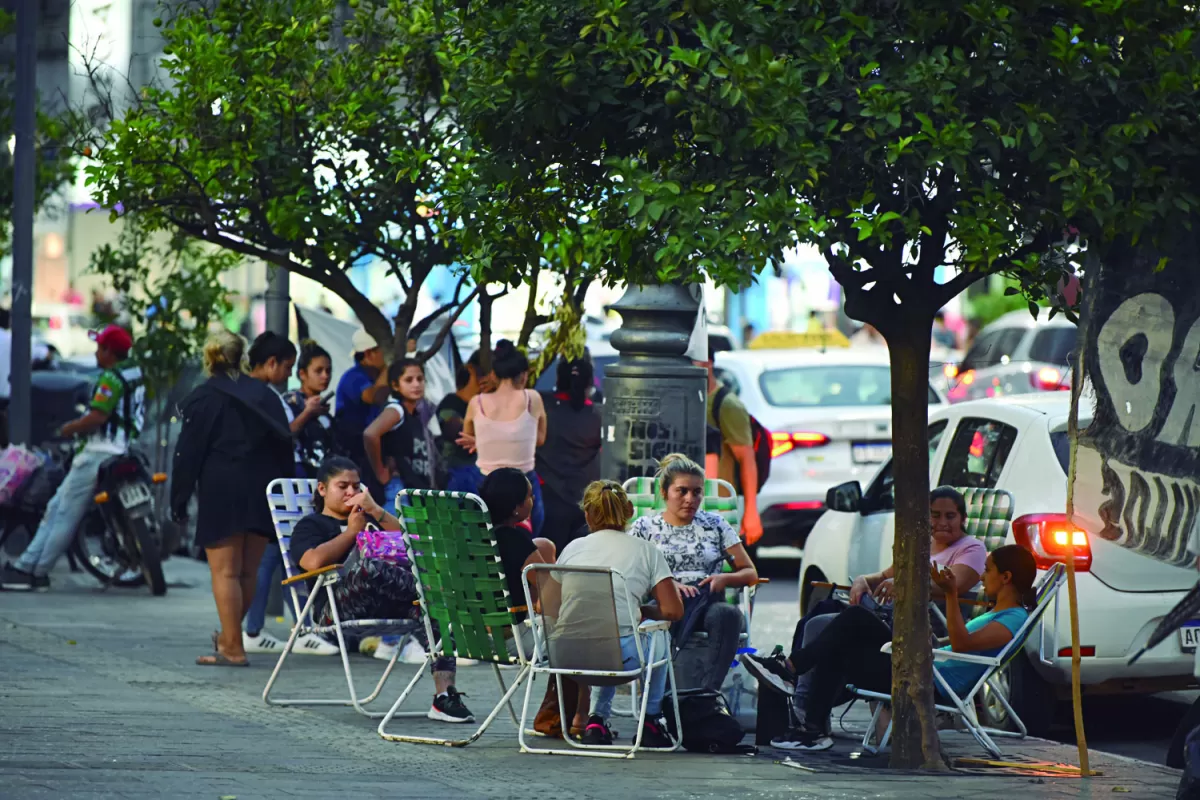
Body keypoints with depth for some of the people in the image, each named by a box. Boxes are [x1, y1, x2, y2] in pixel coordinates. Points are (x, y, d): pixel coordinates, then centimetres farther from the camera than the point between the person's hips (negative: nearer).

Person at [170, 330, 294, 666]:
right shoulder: (265, 396, 12)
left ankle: (233, 649, -5)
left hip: (222, 493, -6)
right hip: (263, 495, 6)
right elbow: (285, 447, 13)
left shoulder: (203, 399, -3)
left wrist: (179, 500, 0)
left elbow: (188, 453, -5)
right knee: (248, 571, 14)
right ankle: (229, 636, 29)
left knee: (225, 572, -3)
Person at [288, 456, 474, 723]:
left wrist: (375, 510, 10)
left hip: (389, 604, 5)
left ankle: (444, 695, -39)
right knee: (367, 566, -40)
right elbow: (314, 561, -4)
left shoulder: (370, 519, 35)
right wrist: (352, 531, 8)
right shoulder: (310, 525, 20)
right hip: (337, 607, -5)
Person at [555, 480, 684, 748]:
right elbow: (673, 611, -2)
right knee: (658, 635, 33)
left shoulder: (573, 548, 11)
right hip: (621, 657, -2)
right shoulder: (645, 550, 5)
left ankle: (595, 719, 25)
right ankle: (651, 721, 33)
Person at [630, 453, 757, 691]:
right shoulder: (644, 528, 17)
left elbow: (750, 573, 20)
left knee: (728, 614, -37)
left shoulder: (715, 524, 20)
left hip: (709, 604, 2)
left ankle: (708, 692, -46)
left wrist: (725, 579, -4)